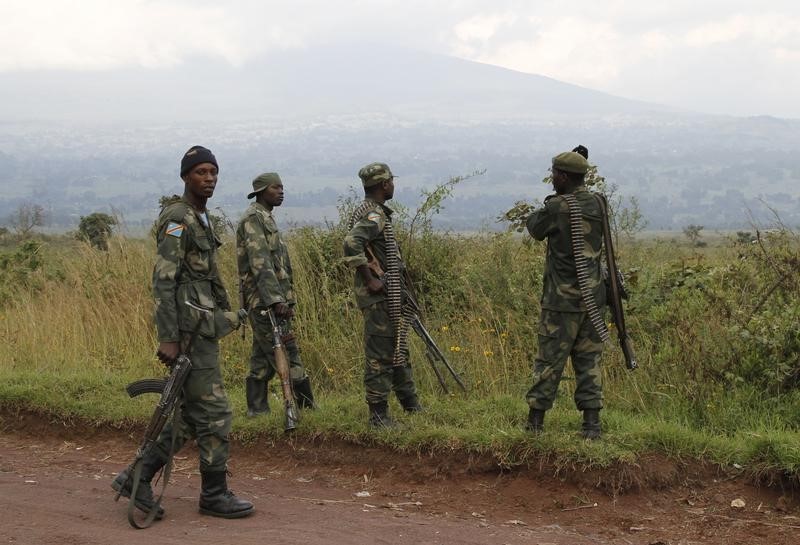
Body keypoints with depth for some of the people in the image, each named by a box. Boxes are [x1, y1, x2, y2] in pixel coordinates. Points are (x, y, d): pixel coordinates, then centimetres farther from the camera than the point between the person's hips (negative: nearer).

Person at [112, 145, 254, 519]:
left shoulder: (201, 220, 17)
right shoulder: (177, 219, -13)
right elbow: (163, 280, -19)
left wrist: (227, 315, 24)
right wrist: (168, 338, -23)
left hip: (203, 330, 10)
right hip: (190, 331, -10)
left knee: (192, 416, 11)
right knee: (214, 414, -4)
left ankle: (137, 478, 15)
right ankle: (214, 495, 7)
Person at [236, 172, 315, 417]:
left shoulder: (266, 219, 21)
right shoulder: (253, 219, -11)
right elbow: (260, 263, -21)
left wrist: (288, 301, 21)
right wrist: (277, 299, -27)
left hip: (264, 302, 10)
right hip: (265, 300, -10)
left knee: (262, 359, 10)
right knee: (287, 354, -10)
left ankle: (257, 408, 13)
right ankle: (306, 406, -10)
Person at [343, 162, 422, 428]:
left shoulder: (372, 211, 15)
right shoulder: (373, 214, -17)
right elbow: (351, 244, -33)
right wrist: (369, 280, -25)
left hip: (387, 295, 11)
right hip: (378, 295, -11)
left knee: (397, 349, 20)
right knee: (379, 355, -4)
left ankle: (411, 405, 31)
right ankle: (378, 414, 1)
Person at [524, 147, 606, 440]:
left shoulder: (557, 207, -15)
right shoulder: (597, 204, 3)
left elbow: (535, 228, 2)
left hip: (562, 300, -5)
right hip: (592, 297, 5)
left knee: (550, 360, 4)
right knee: (589, 361, 10)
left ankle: (535, 420, 11)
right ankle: (591, 424, 7)